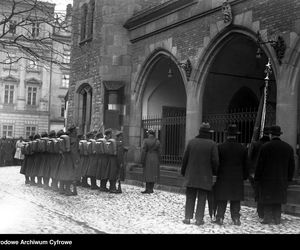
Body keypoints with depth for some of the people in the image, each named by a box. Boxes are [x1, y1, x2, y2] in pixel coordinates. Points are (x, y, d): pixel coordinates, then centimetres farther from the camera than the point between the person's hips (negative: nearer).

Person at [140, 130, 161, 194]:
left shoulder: (146, 141, -9)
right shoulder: (157, 142, 0)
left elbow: (143, 151, -12)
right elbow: (159, 152, 1)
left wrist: (142, 161, -7)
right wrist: (159, 162, 7)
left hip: (148, 159, -3)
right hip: (155, 159, 3)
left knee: (148, 174, 3)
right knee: (153, 174, 8)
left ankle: (147, 189, 1)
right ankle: (151, 189, 9)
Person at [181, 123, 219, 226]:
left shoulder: (191, 142, 0)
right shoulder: (212, 144, -6)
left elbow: (185, 158, 3)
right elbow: (215, 161, -8)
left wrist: (183, 171, 14)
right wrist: (214, 172, 10)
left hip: (191, 175, 2)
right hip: (205, 176, -2)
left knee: (190, 197, 9)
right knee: (202, 198, 5)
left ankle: (188, 217, 7)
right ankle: (199, 219, 4)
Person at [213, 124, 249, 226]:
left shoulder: (220, 147, -7)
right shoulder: (243, 148, 0)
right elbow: (245, 165, 6)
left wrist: (215, 174, 8)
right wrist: (245, 176, 15)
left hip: (223, 177, -1)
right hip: (238, 179, 2)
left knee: (221, 200, 5)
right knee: (236, 200, 9)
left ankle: (220, 218, 5)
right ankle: (236, 218, 10)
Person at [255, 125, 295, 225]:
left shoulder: (265, 147, -11)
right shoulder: (288, 147, 2)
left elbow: (260, 164, -10)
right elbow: (291, 165, 6)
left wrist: (257, 178, -2)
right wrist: (289, 178, 15)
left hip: (267, 178, -4)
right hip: (281, 179, 4)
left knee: (267, 199, 5)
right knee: (278, 199, 12)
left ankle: (267, 218, 5)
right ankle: (277, 219, 13)